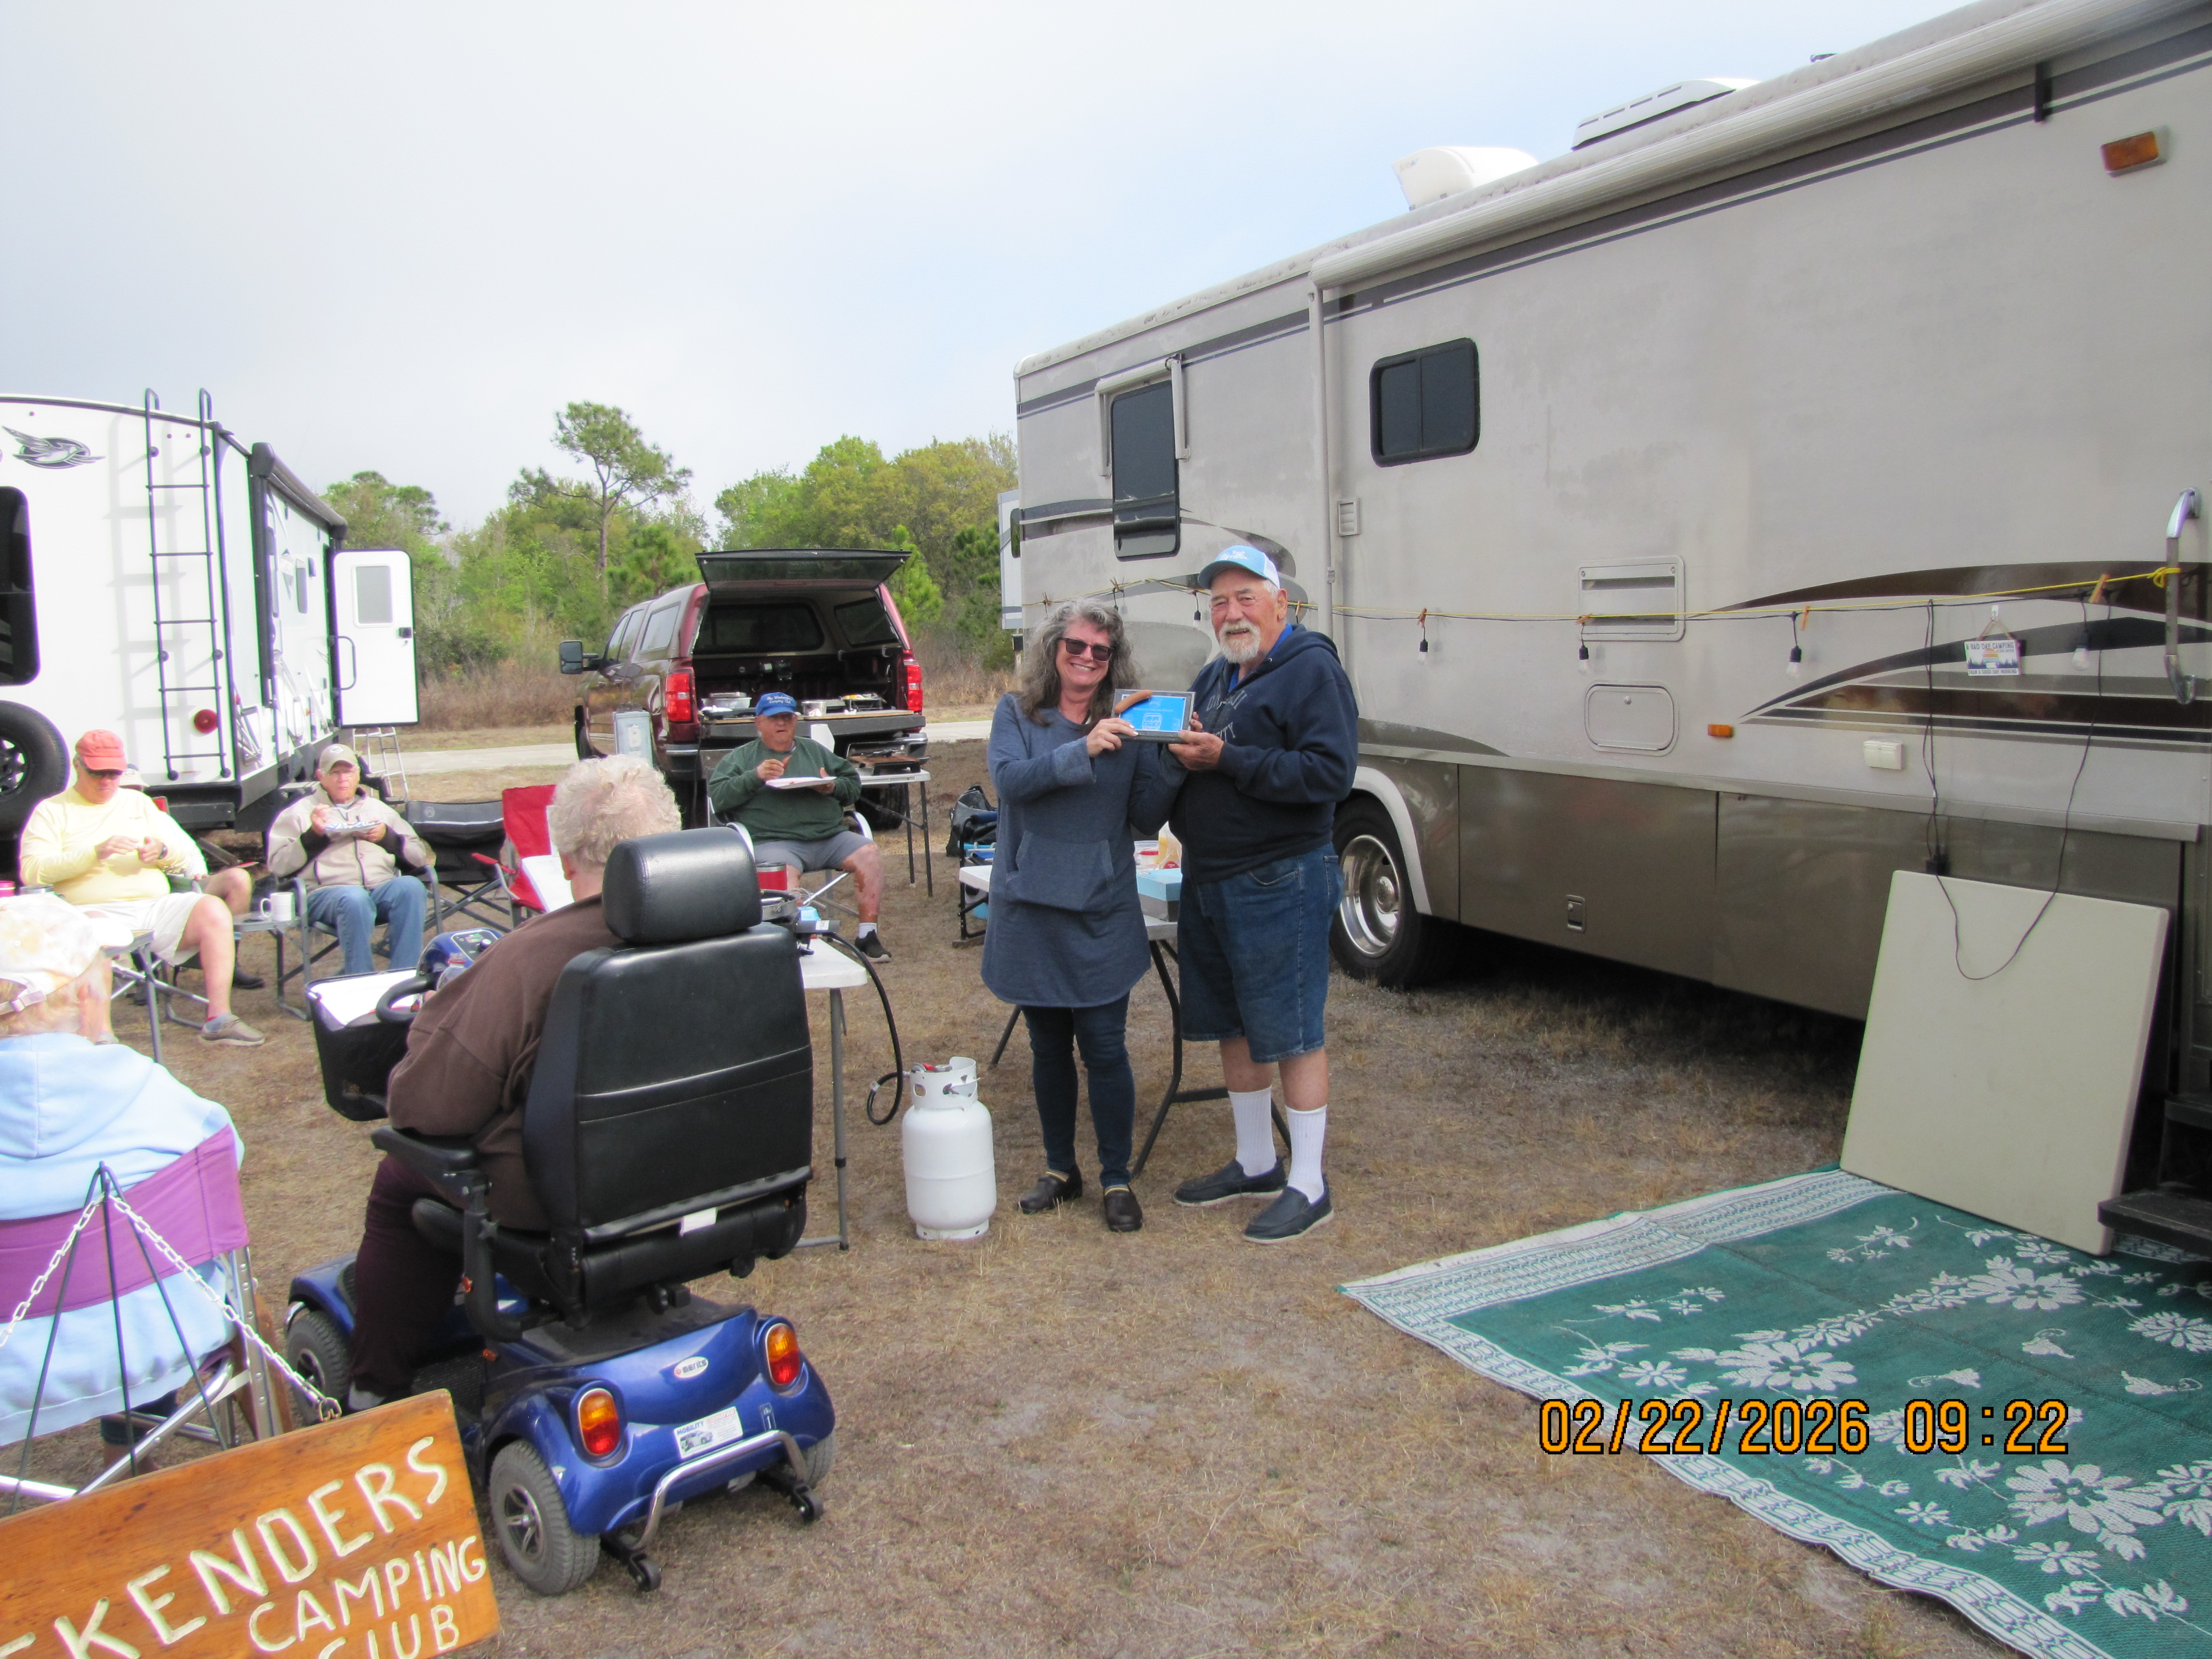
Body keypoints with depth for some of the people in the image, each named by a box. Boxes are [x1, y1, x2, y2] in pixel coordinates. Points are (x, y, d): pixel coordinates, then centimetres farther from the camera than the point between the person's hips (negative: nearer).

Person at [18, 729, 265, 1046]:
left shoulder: (138, 802, 24)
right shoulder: (51, 811, 12)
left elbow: (186, 851, 20)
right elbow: (31, 871, -3)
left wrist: (162, 851, -5)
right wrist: (95, 854, -16)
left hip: (155, 908, 4)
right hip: (96, 912, -4)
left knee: (213, 909, -25)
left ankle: (219, 1021, -26)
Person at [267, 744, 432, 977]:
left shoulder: (379, 809, 28)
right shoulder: (300, 812, 20)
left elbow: (421, 855, 19)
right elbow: (277, 865, 6)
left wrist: (388, 837, 2)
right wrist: (313, 835, -5)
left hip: (383, 889, 3)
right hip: (327, 893, -3)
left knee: (410, 886, -32)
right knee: (354, 898, -39)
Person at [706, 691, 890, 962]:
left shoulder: (814, 750, 27)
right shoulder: (741, 757, 18)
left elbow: (853, 783, 23)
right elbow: (717, 796, 4)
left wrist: (834, 787, 0)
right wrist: (755, 777, -10)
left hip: (830, 836, 4)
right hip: (774, 842, -3)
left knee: (869, 855, -21)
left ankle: (868, 935, -17)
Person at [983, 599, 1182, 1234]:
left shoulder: (1130, 723, 3)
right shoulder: (1017, 713, 2)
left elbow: (1146, 816, 0)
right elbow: (1009, 778, -17)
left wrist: (1173, 763, -16)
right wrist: (1083, 751, -27)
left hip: (1104, 913, 0)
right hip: (1031, 908, 1)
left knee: (1105, 1050, -1)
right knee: (1049, 1048, 13)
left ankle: (1117, 1179, 14)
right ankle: (1060, 1169, 29)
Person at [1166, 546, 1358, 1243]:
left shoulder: (1312, 671, -11)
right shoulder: (1214, 677, 16)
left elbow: (1331, 772, -22)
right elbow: (1195, 756, 23)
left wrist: (1227, 760, -23)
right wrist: (1177, 747, -2)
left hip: (1278, 887, -9)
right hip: (1208, 883, 9)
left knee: (1292, 1034, -1)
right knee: (1234, 1028, 17)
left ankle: (1308, 1186, 10)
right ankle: (1255, 1164, 32)